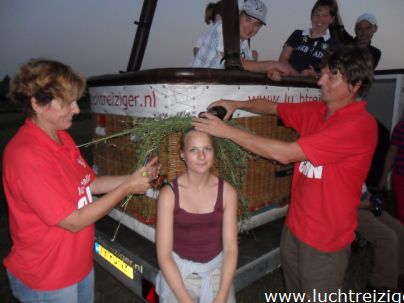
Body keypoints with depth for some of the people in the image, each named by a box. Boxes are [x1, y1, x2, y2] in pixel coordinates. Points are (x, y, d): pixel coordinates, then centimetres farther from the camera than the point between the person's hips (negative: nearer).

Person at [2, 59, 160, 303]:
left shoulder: (62, 138, 0)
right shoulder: (26, 155, -28)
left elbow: (91, 184, 5)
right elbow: (75, 221, -25)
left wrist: (137, 177, -6)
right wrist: (128, 187, -19)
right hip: (47, 280, -7)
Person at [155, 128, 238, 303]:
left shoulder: (227, 192, -7)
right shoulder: (169, 194, -12)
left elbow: (230, 248, -6)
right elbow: (163, 255, -12)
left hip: (216, 270, 2)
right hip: (178, 271, -1)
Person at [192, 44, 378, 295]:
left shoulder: (360, 124, -24)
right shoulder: (316, 111, -1)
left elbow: (285, 154, -28)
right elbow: (272, 107, 12)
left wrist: (227, 130, -24)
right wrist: (237, 104, -6)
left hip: (325, 238, -6)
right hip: (295, 225, 7)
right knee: (293, 293, 24)